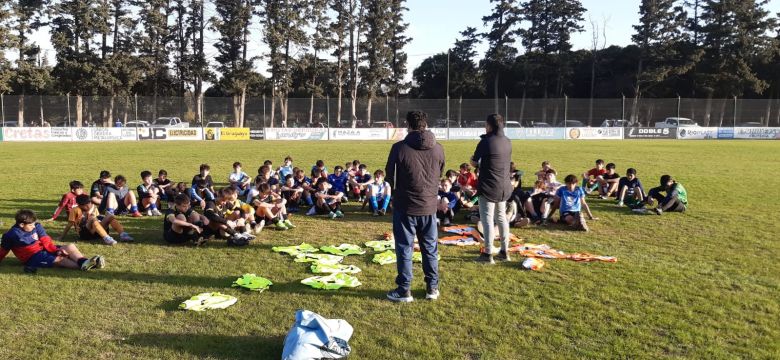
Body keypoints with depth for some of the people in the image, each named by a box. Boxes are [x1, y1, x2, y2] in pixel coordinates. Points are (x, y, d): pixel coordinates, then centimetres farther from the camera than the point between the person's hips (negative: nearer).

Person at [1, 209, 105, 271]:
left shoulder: (37, 226, 4)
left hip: (44, 250, 6)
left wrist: (57, 250, -16)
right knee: (59, 259, -30)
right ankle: (84, 266, -50)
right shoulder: (11, 235, -10)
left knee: (70, 246, -16)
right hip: (33, 257, -6)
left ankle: (84, 262, -42)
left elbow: (46, 242, 0)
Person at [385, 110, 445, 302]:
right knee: (430, 248, 15)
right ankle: (432, 288, 23)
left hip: (405, 207, -3)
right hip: (429, 206, 4)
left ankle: (404, 290, 12)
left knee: (404, 248, 6)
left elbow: (389, 178, -4)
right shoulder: (438, 148, -2)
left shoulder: (399, 148, -14)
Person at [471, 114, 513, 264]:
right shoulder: (507, 142, 6)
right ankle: (504, 252, 22)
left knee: (487, 219, -1)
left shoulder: (486, 141, -14)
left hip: (488, 187, -7)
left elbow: (474, 163, -8)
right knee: (501, 217, 16)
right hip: (504, 187, 7)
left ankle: (488, 253, 0)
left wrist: (476, 162, 15)